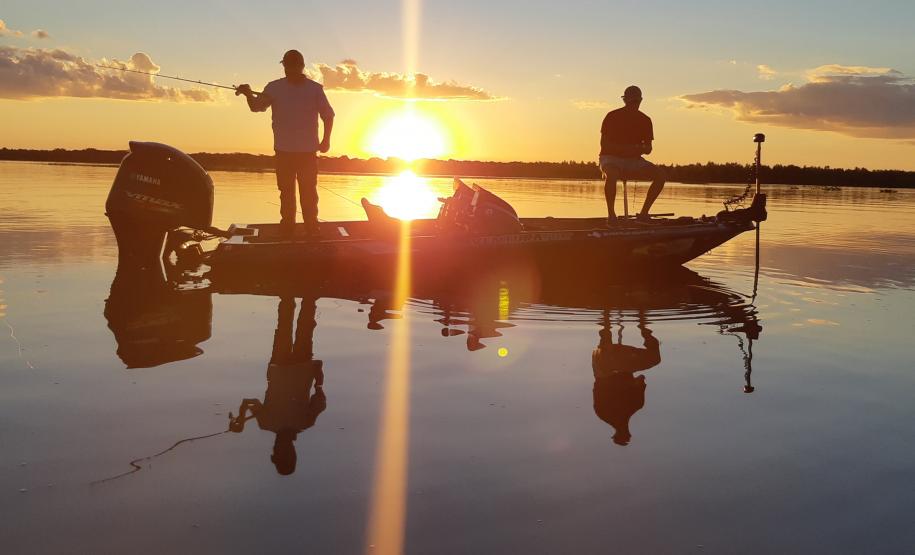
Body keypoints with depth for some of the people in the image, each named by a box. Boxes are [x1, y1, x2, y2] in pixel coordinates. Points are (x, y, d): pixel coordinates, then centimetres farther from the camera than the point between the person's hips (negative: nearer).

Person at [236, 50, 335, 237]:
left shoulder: (315, 89, 1)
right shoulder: (275, 88, 2)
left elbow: (328, 115, 5)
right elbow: (257, 106, -4)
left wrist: (326, 139, -4)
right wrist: (249, 94, -25)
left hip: (308, 151, -1)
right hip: (284, 151, 1)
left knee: (309, 191, 2)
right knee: (286, 192, 6)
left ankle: (311, 226, 10)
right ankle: (287, 227, 13)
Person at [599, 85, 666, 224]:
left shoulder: (645, 120, 6)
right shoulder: (612, 117, -6)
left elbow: (648, 149, 7)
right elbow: (603, 143, -11)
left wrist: (641, 148, -18)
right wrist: (624, 148, -24)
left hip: (634, 160, 4)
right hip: (611, 157, -4)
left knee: (660, 174, -18)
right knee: (611, 174, -40)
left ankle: (644, 212, -10)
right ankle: (611, 214, -26)